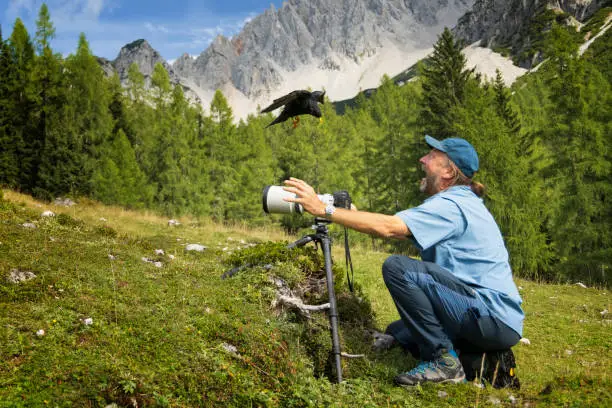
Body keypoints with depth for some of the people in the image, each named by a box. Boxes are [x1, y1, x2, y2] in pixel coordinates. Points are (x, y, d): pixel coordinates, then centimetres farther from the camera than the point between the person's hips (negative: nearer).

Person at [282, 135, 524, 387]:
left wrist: (324, 209, -22)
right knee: (396, 333, 21)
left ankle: (443, 361, -14)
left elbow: (387, 227, -25)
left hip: (495, 319, -10)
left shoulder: (451, 205, -16)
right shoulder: (458, 202, 17)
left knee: (397, 268, -21)